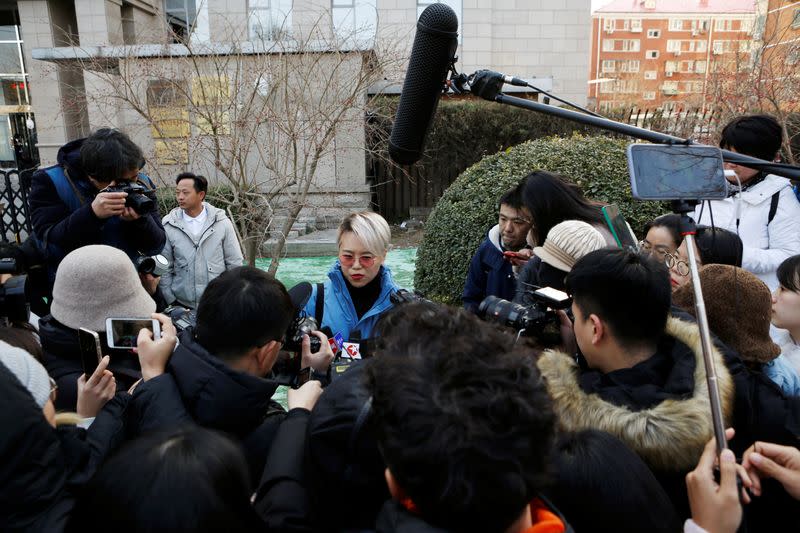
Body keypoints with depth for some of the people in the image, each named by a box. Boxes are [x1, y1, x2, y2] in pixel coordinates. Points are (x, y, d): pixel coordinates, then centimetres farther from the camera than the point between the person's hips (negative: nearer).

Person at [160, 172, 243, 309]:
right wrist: (170, 300, -1)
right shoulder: (168, 226, -2)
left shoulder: (222, 223, -3)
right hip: (181, 304, 0)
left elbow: (235, 264, 1)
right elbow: (164, 268, 2)